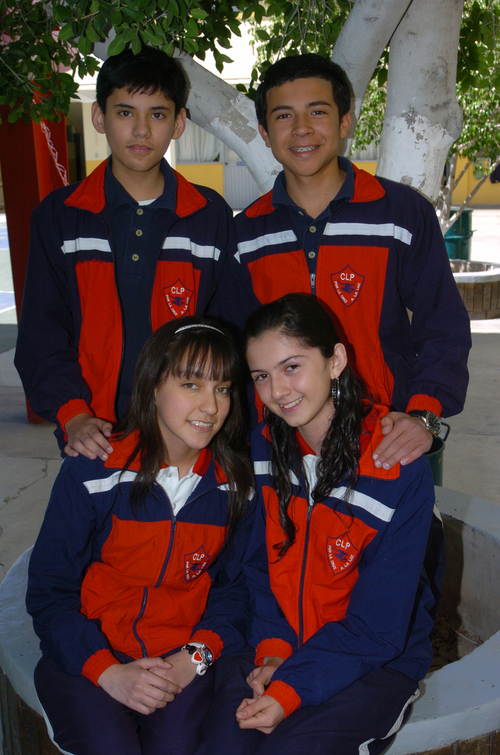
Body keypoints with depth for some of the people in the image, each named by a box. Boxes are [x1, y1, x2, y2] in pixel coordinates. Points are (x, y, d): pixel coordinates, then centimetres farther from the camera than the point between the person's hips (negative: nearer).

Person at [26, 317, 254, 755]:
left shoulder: (235, 483, -1)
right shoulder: (92, 472, -9)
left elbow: (233, 585, 7)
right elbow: (49, 590, -4)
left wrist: (194, 657, -9)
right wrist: (107, 671, -15)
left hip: (184, 658, 2)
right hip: (88, 657, -1)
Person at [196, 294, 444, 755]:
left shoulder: (400, 469, -19)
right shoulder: (263, 449, -3)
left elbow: (378, 626, -15)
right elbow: (258, 566, 6)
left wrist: (292, 688, -20)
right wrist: (272, 650, -9)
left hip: (376, 665, -3)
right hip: (277, 648, 3)